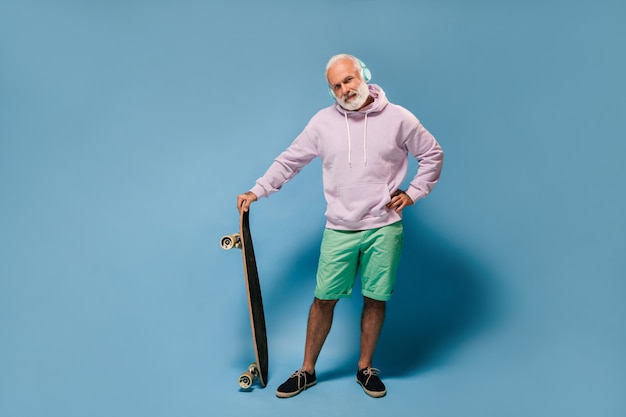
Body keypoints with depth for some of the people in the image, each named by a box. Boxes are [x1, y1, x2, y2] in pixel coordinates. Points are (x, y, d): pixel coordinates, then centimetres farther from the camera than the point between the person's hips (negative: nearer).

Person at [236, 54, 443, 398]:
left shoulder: (398, 118, -2)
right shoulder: (323, 121, 1)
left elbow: (432, 154, 9)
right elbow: (289, 160, 7)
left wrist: (413, 192, 1)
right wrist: (257, 191, 1)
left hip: (383, 228, 0)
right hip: (339, 230, 1)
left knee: (375, 299, 9)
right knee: (324, 299, 5)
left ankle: (365, 368, 29)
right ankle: (307, 371, 22)